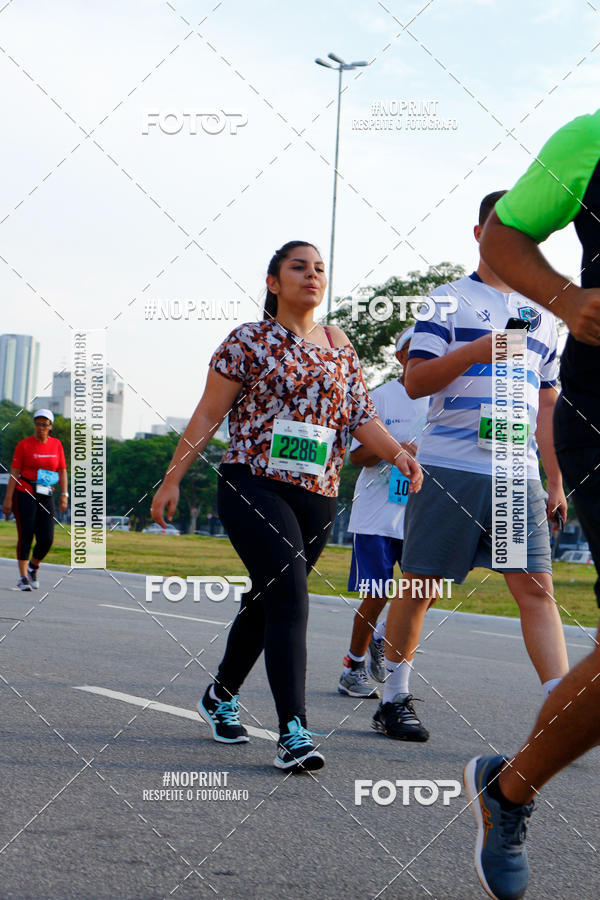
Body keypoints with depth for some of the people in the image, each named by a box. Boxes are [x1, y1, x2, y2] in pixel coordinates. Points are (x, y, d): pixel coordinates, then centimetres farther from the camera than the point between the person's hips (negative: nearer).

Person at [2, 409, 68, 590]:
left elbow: (62, 472, 11)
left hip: (46, 497, 3)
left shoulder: (56, 444, 9)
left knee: (46, 539, -4)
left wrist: (64, 494, 1)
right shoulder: (24, 444, -1)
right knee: (25, 536, -7)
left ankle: (33, 567, 23)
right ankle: (23, 577, -1)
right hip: (24, 494, -3)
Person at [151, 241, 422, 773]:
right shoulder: (249, 340, 0)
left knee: (268, 601, 15)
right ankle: (293, 731, -22)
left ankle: (221, 695, 37)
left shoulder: (339, 346, 14)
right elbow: (208, 415, 0)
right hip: (253, 488, -5)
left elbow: (361, 416, 11)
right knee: (290, 599, -20)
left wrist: (397, 453, -8)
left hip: (317, 497, 5)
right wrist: (172, 479, -2)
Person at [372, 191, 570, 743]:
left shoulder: (540, 316, 19)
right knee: (421, 585, 2)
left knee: (536, 586, -7)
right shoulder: (449, 300, 4)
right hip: (449, 468, -3)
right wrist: (473, 352, -17)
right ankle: (395, 697, 17)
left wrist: (556, 482, 16)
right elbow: (415, 381, -3)